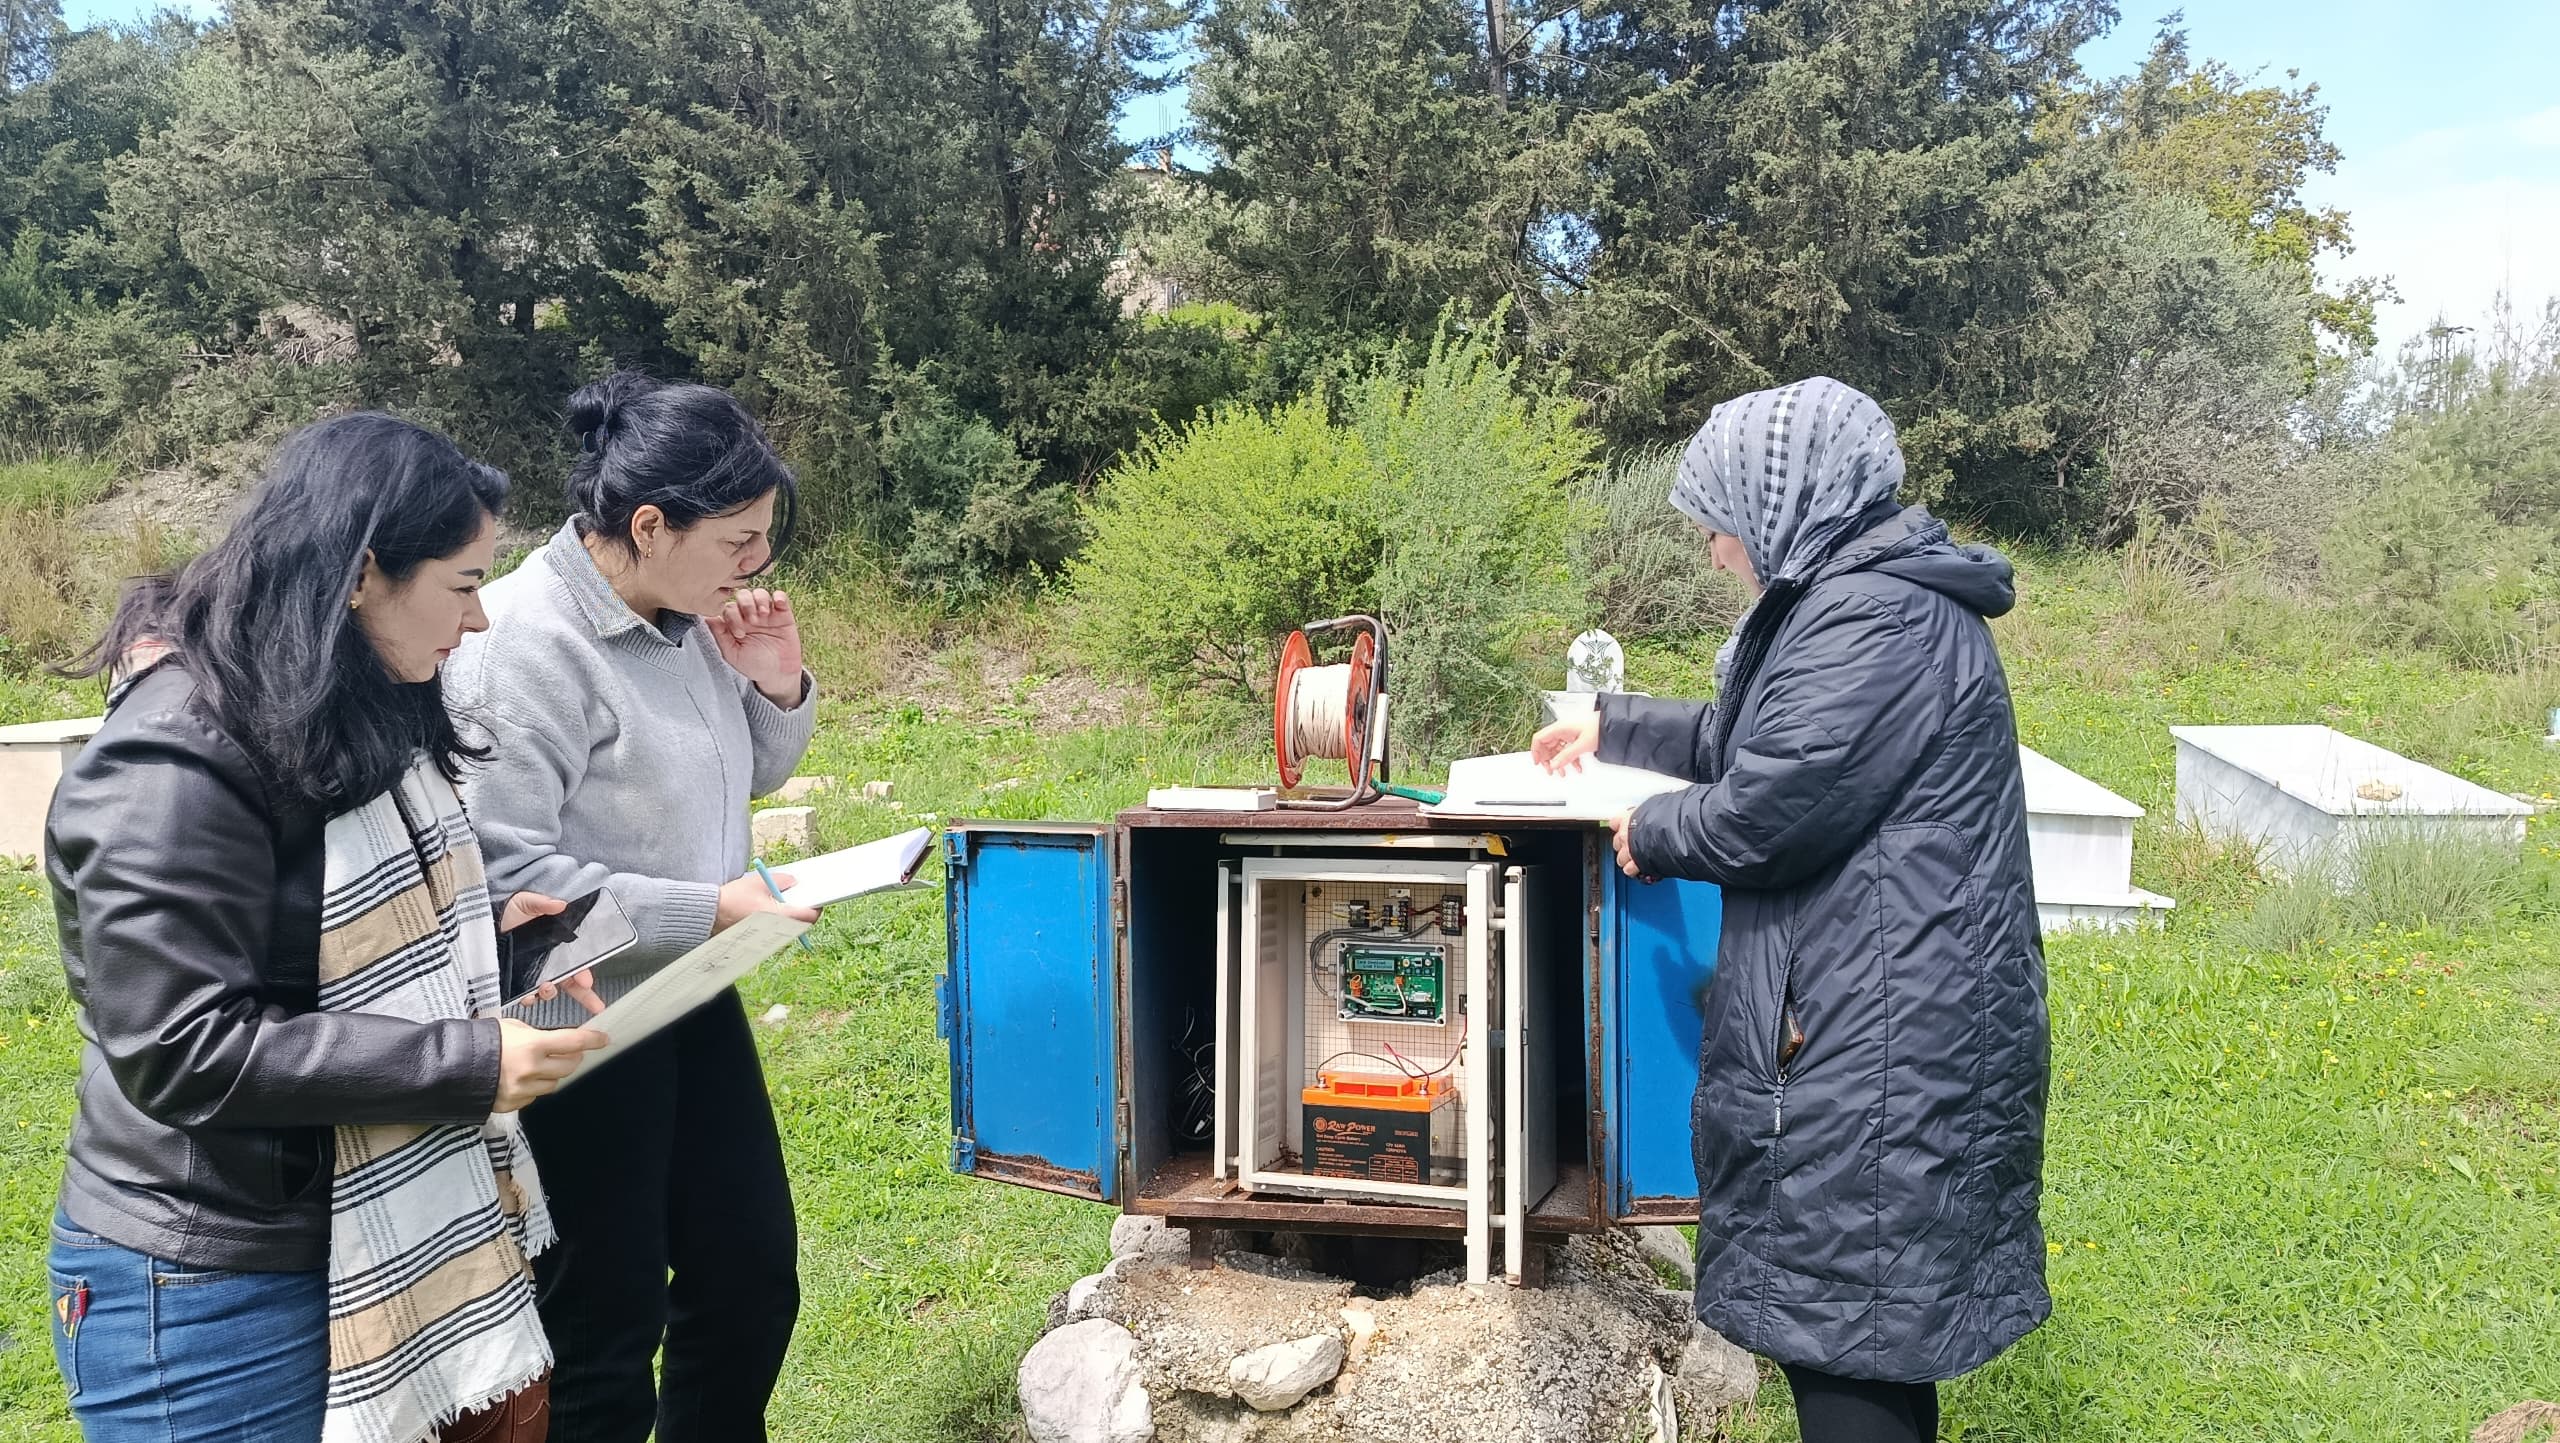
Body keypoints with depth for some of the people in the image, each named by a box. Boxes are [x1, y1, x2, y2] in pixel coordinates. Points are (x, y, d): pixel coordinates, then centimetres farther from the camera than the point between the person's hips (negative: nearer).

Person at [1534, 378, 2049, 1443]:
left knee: (1849, 1349, 0)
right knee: (1863, 1324, 20)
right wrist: (1613, 728, 33)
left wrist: (1651, 834, -3)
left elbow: (1767, 812, -22)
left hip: (1879, 1043, -11)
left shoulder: (1875, 618, -19)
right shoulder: (1859, 598, 15)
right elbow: (1752, 738, 28)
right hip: (1860, 1019, 11)